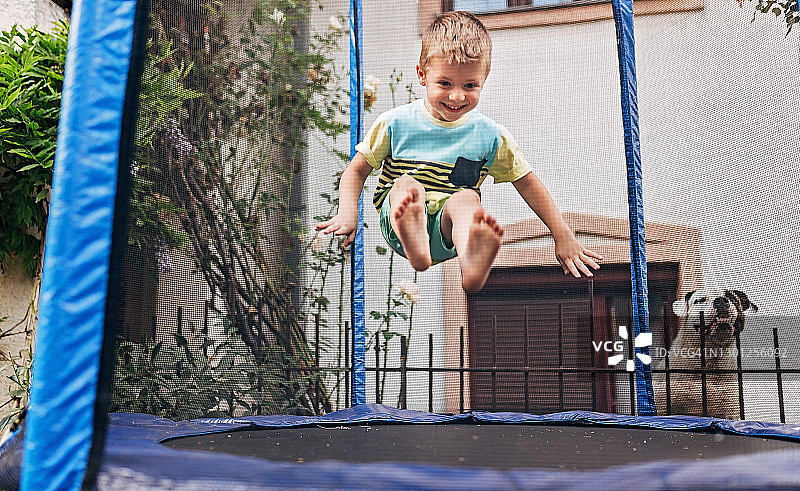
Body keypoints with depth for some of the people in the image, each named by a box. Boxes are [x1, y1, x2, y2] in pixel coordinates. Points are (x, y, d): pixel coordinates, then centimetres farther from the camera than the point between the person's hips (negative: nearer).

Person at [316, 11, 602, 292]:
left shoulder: (491, 136, 5)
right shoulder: (395, 123, 3)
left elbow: (528, 184, 12)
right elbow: (356, 170, 9)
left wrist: (563, 237, 8)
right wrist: (348, 214, -10)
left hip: (449, 230, 0)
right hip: (398, 226, 0)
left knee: (466, 197, -32)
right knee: (407, 185, -31)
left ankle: (472, 261, -66)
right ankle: (415, 249, -64)